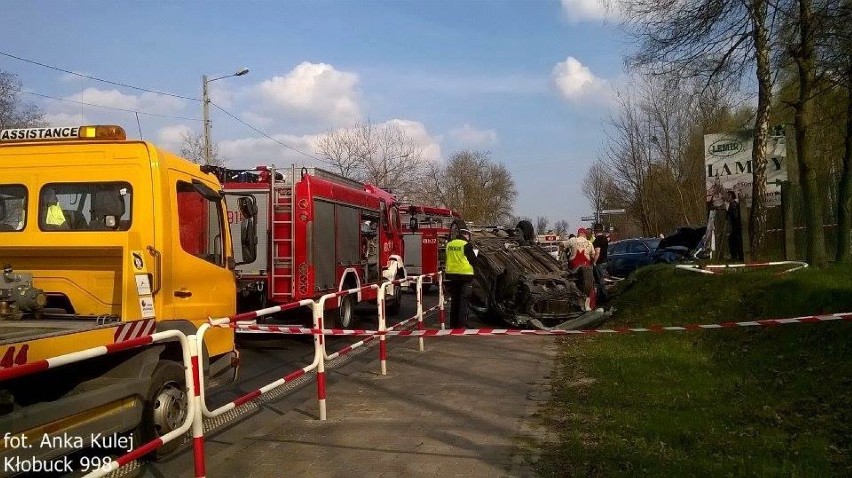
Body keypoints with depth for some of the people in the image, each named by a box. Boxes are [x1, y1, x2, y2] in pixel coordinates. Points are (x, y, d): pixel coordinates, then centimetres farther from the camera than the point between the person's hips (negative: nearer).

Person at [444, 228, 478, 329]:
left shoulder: (449, 244, 6)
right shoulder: (467, 245, -12)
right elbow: (473, 260, -9)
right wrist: (474, 254, 11)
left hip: (452, 274, 6)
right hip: (465, 275, -6)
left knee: (454, 300, 14)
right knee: (463, 300, -1)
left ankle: (453, 323, 18)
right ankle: (461, 323, -4)